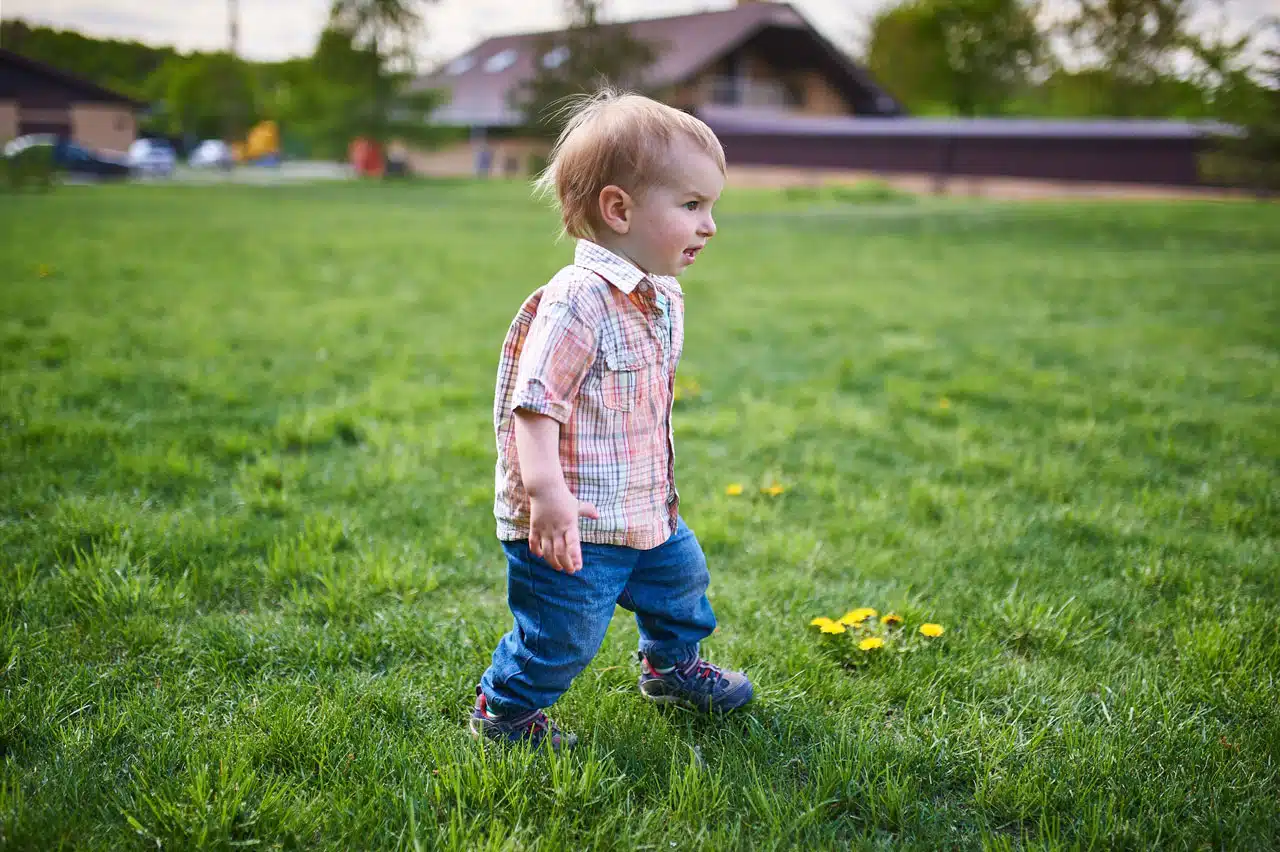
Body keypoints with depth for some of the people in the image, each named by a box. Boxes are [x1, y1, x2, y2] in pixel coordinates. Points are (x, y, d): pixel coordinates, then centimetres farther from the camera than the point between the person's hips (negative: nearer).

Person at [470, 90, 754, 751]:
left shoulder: (664, 298, 6)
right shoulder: (578, 300, -26)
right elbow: (536, 400, -30)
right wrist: (546, 488, -38)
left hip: (648, 507, 10)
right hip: (576, 522, -9)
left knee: (681, 575, 27)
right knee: (565, 631, 2)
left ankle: (671, 665, 54)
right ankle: (505, 710, 28)